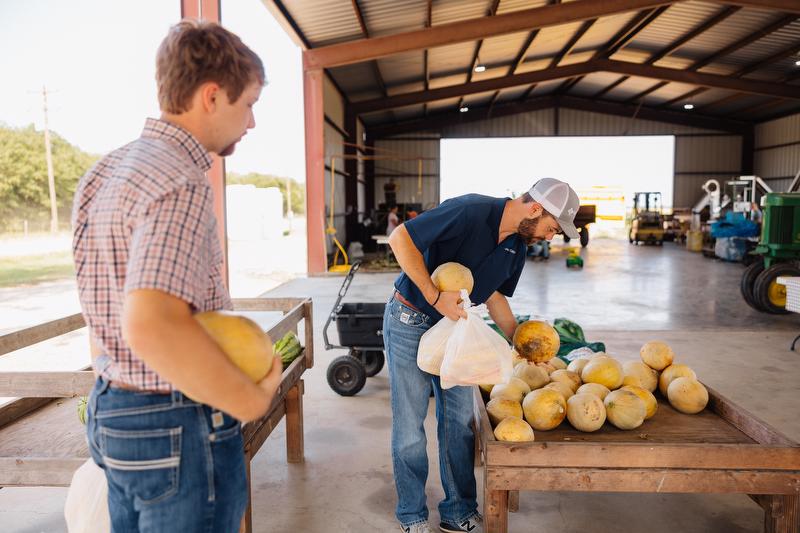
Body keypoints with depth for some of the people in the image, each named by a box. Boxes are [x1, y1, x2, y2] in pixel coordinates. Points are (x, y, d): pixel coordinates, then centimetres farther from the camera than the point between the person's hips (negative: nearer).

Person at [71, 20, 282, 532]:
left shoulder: (105, 169, 7)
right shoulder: (182, 185, -23)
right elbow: (152, 325, -36)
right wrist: (252, 400, -24)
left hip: (109, 409, 9)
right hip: (176, 429, -9)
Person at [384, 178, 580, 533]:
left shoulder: (516, 248, 1)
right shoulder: (469, 212, -25)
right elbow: (400, 238, -27)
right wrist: (435, 297, -28)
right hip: (410, 320, -7)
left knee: (459, 420, 9)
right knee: (409, 424, 2)